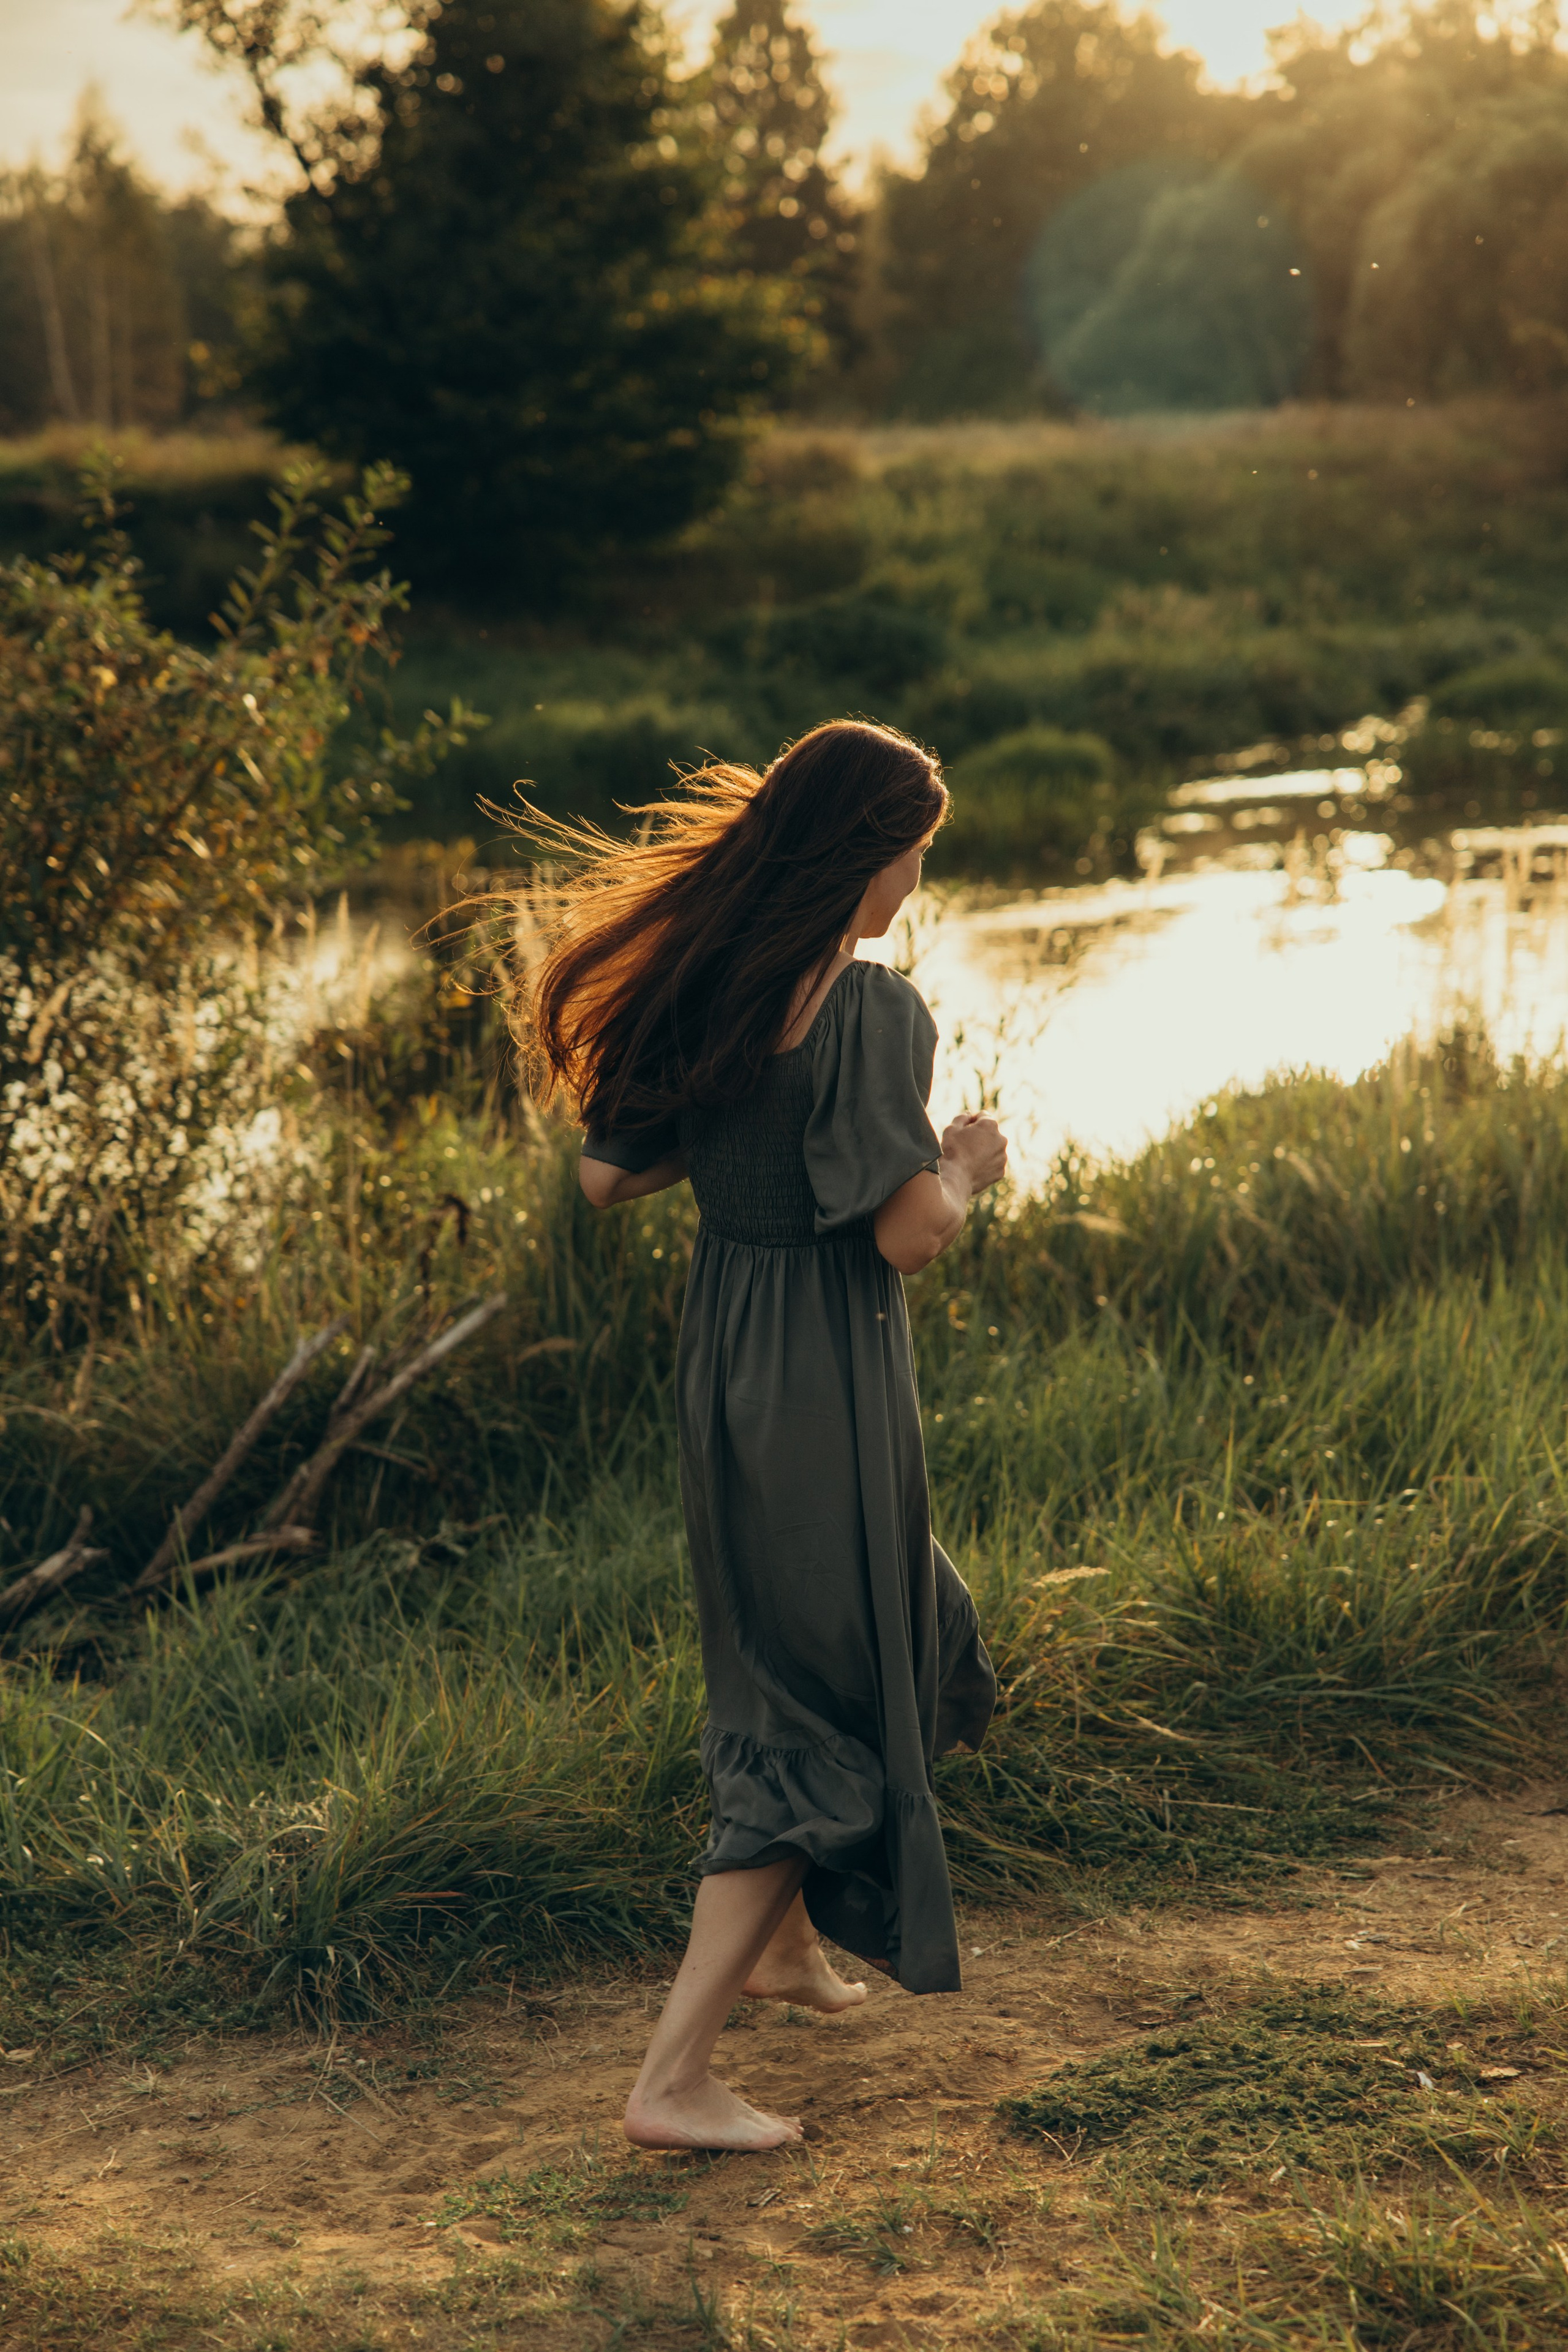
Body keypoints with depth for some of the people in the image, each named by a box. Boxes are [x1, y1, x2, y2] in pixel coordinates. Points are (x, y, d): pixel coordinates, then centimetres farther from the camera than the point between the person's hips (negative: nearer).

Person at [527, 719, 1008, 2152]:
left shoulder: (694, 986, 2)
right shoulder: (870, 1010, -20)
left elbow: (607, 1176, 7)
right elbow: (909, 1234, -24)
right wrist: (969, 1167, -4)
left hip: (722, 1362, 8)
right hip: (827, 1381, -8)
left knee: (886, 1625, 30)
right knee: (823, 1711, 3)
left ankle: (783, 1939, 44)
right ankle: (675, 2077, 3)